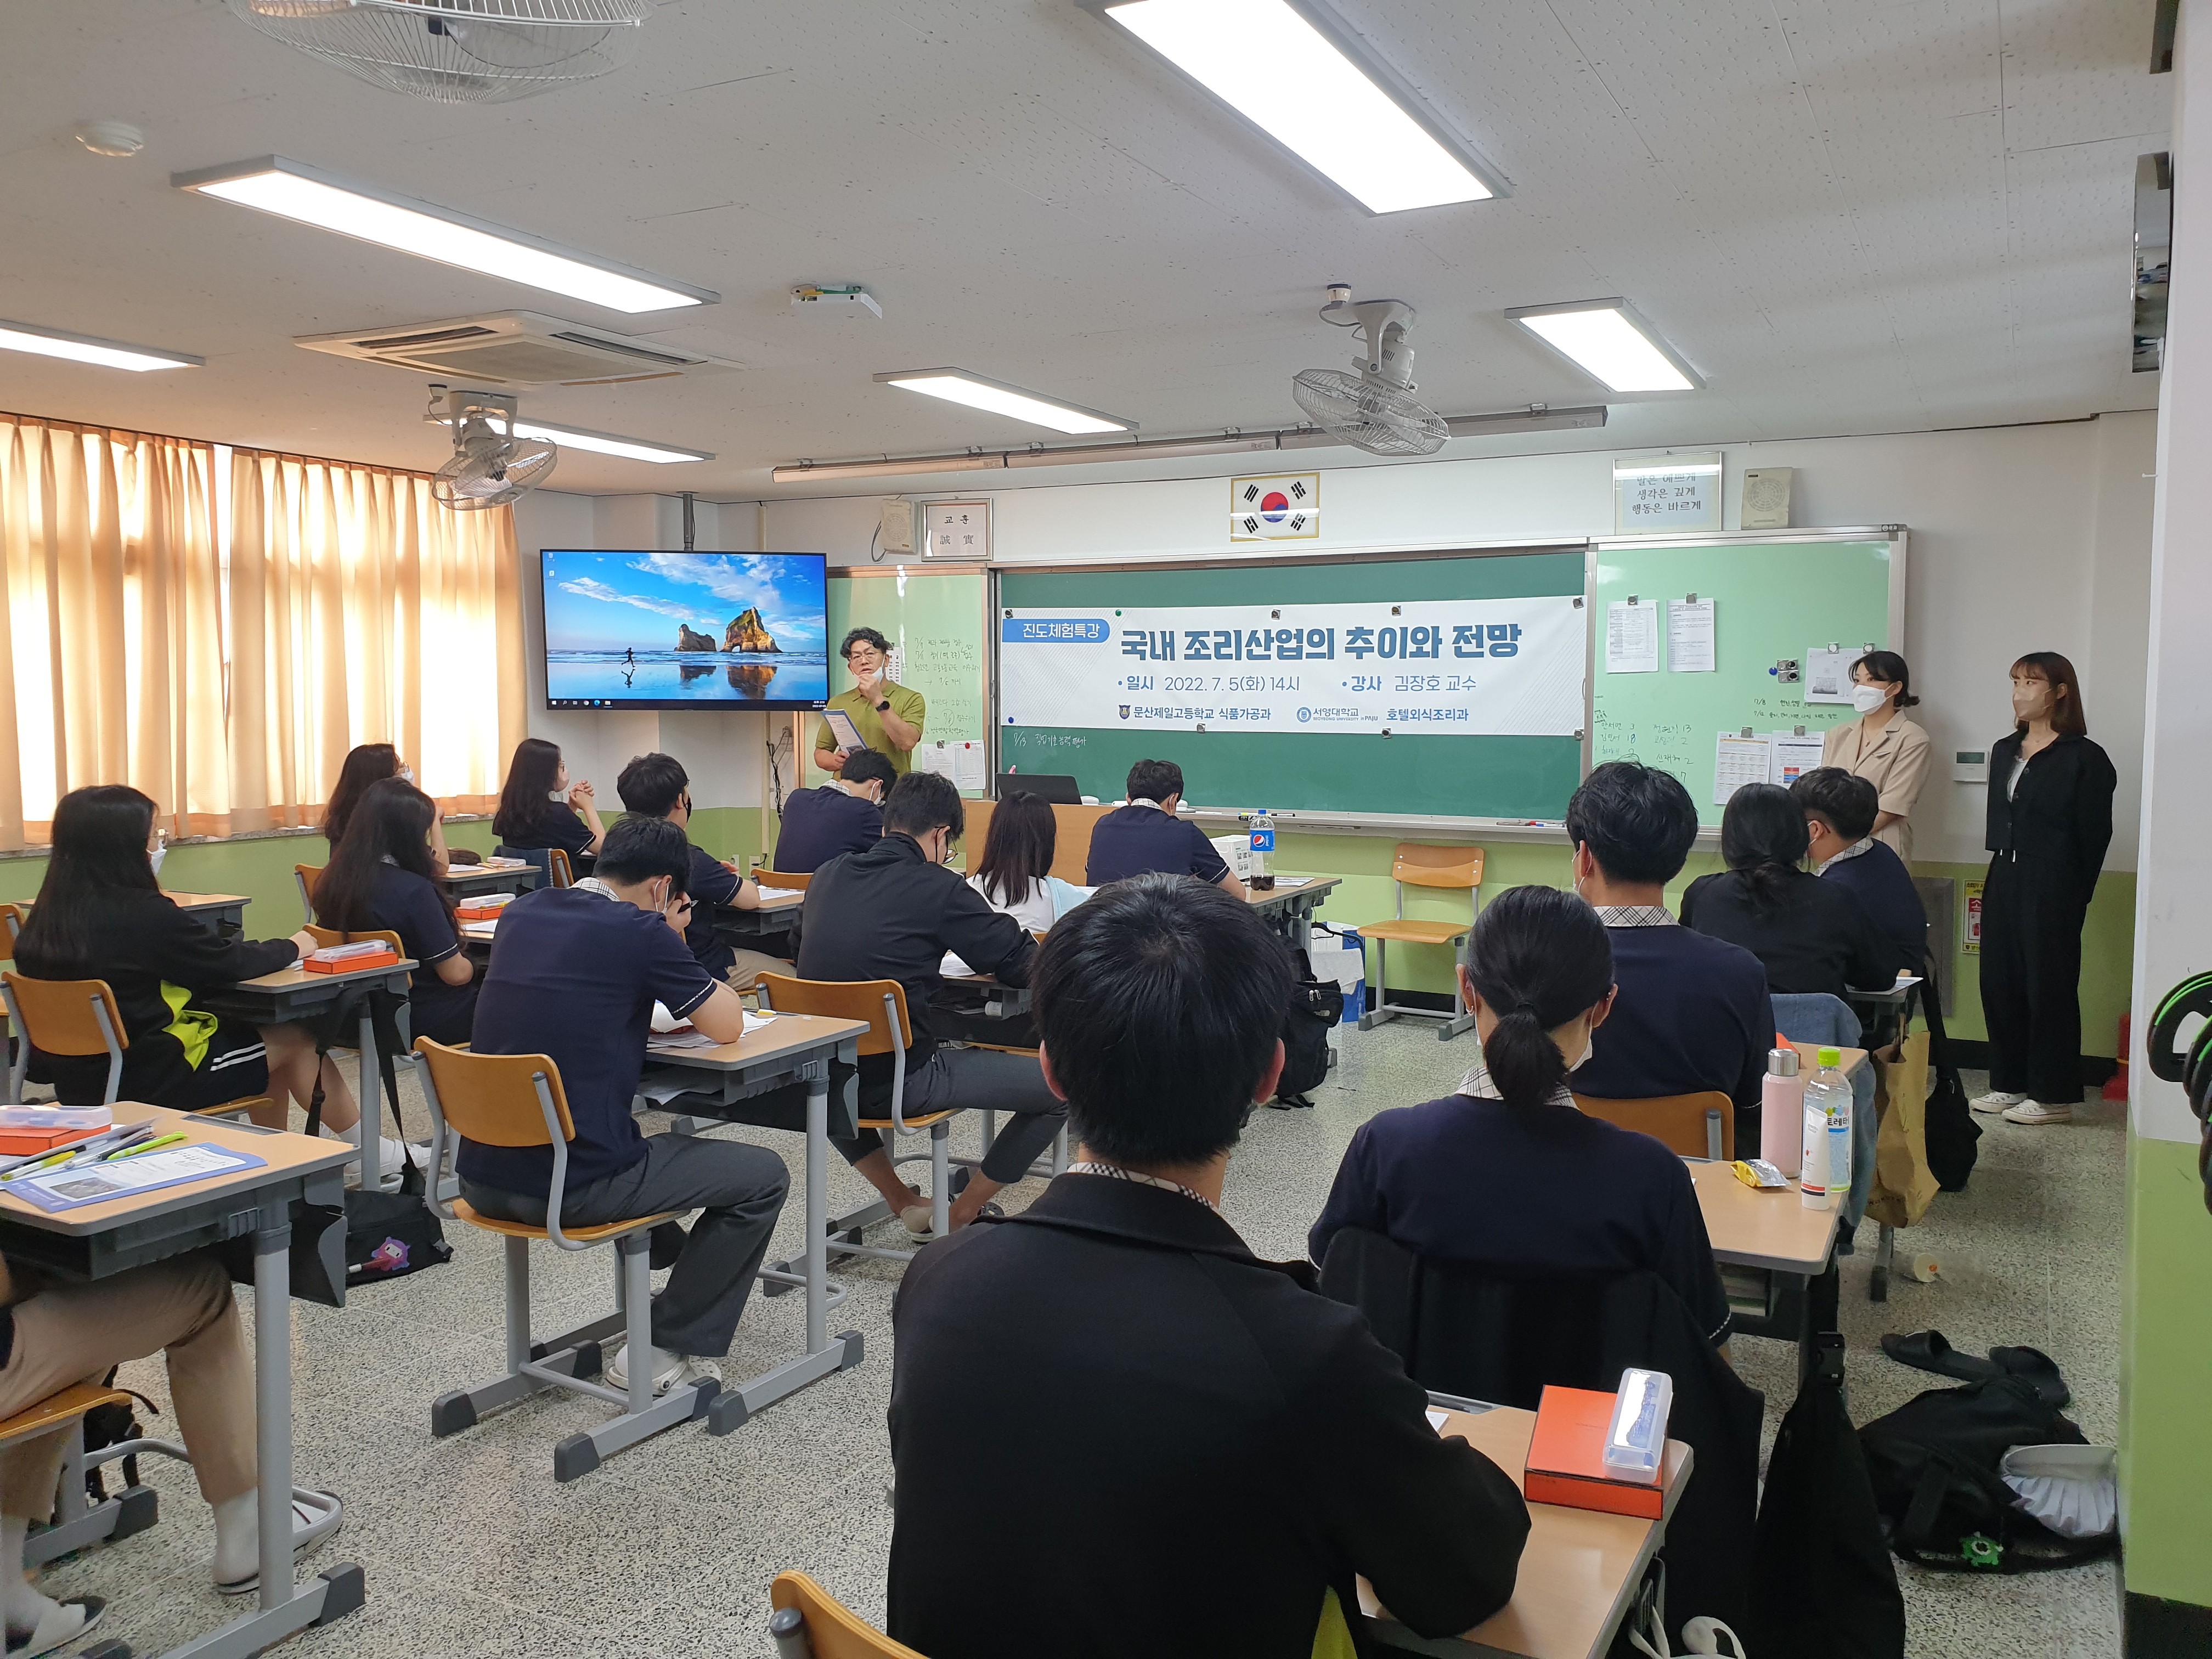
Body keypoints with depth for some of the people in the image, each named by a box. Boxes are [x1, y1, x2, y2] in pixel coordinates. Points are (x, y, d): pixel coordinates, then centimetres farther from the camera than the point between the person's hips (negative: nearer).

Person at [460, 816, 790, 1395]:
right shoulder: (642, 932, -11)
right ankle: (665, 1351, 12)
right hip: (572, 1188, -8)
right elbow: (728, 1026, -1)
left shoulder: (521, 913, 10)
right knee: (763, 1176, 8)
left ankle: (681, 1272, 49)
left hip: (483, 1179, 8)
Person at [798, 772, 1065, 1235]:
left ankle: (903, 1203, 35)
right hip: (901, 1081, -6)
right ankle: (961, 1216, 18)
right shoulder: (939, 888, -12)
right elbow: (1024, 965, -7)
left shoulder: (826, 876, 6)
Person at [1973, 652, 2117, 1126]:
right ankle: (2010, 1083, 19)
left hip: (2052, 888, -7)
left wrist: (2078, 896, -7)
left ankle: (2053, 1095, 7)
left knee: (2049, 986, -2)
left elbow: (2095, 836, -7)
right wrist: (2000, 867, 10)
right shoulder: (2005, 750, 14)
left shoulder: (2084, 758, -7)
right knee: (1999, 981, 8)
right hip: (2003, 879, 7)